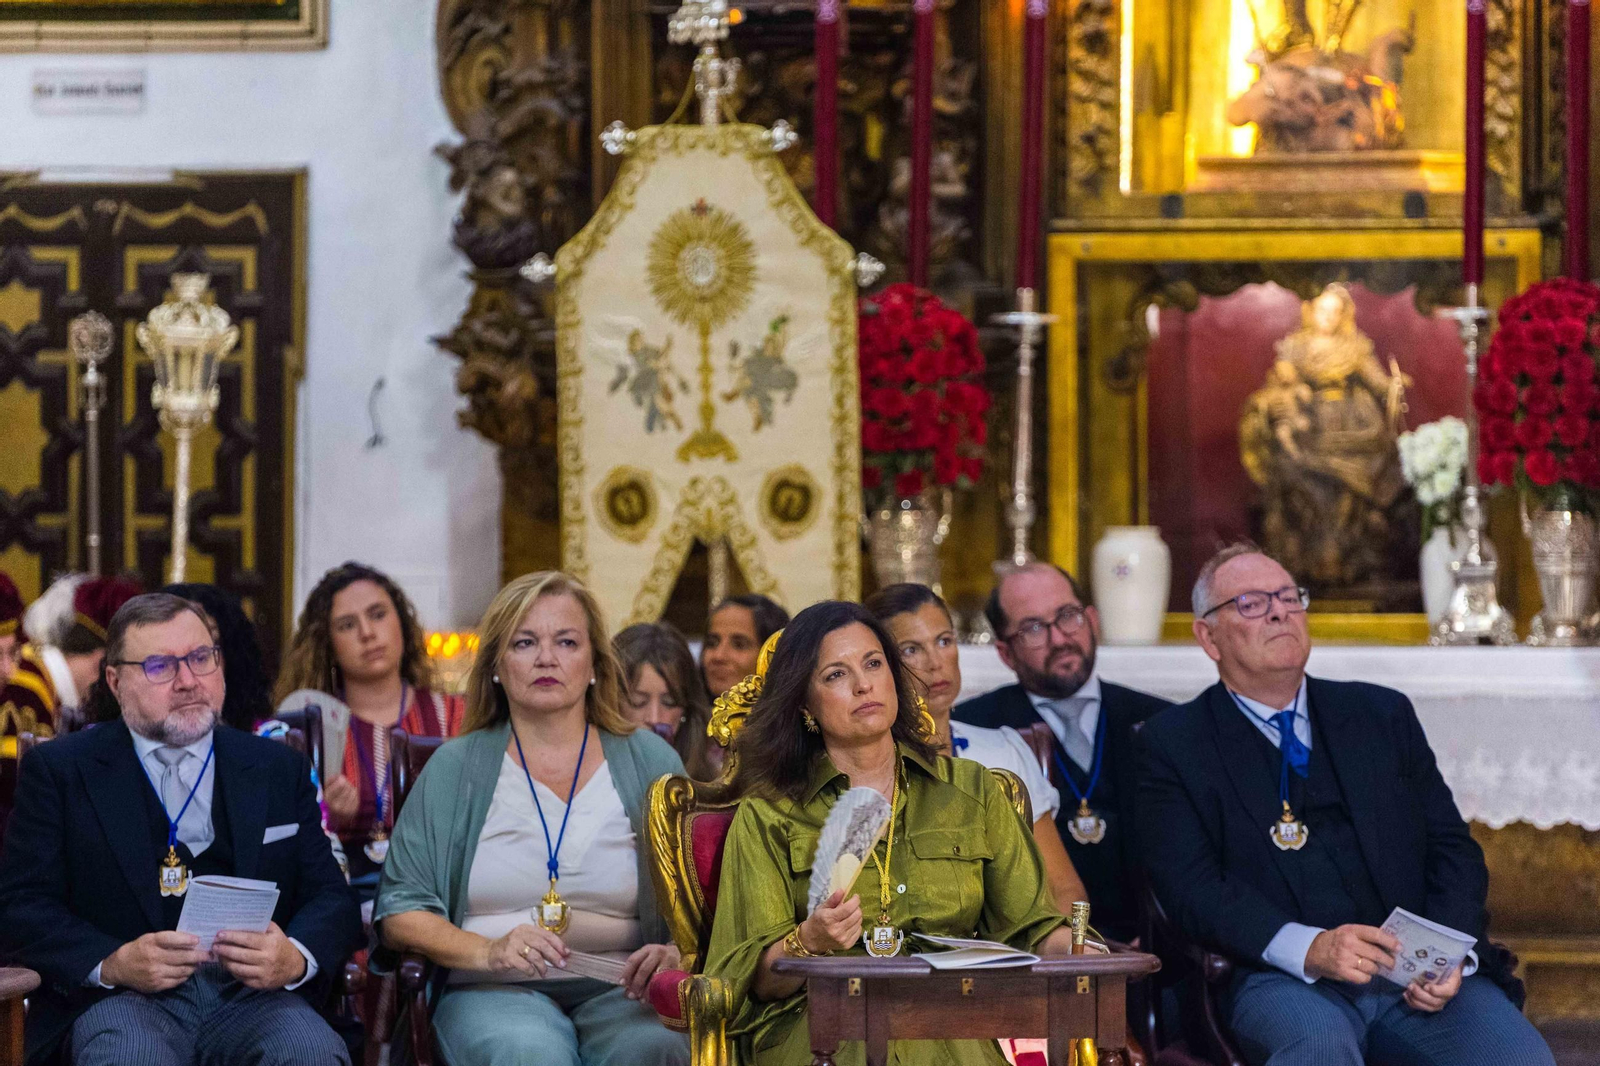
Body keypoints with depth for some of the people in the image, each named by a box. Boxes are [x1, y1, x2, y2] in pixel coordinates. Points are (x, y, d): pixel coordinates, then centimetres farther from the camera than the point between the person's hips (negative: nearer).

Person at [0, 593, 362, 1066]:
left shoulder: (279, 770, 19)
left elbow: (332, 900, 14)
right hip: (122, 998, -2)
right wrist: (111, 964, -16)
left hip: (251, 992, 2)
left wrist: (296, 958, -10)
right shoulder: (58, 770, 12)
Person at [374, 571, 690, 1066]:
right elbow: (399, 912, 5)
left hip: (618, 991, 0)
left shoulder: (650, 762, 11)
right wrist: (489, 951, -12)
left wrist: (674, 956, -13)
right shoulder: (455, 769, 10)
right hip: (494, 990, 0)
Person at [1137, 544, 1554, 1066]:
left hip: (1418, 980, 3)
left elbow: (1453, 849, 16)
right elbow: (1190, 887, -4)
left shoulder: (1384, 714, 20)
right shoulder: (1172, 744, 9)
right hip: (1280, 980, -3)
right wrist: (1309, 948, -19)